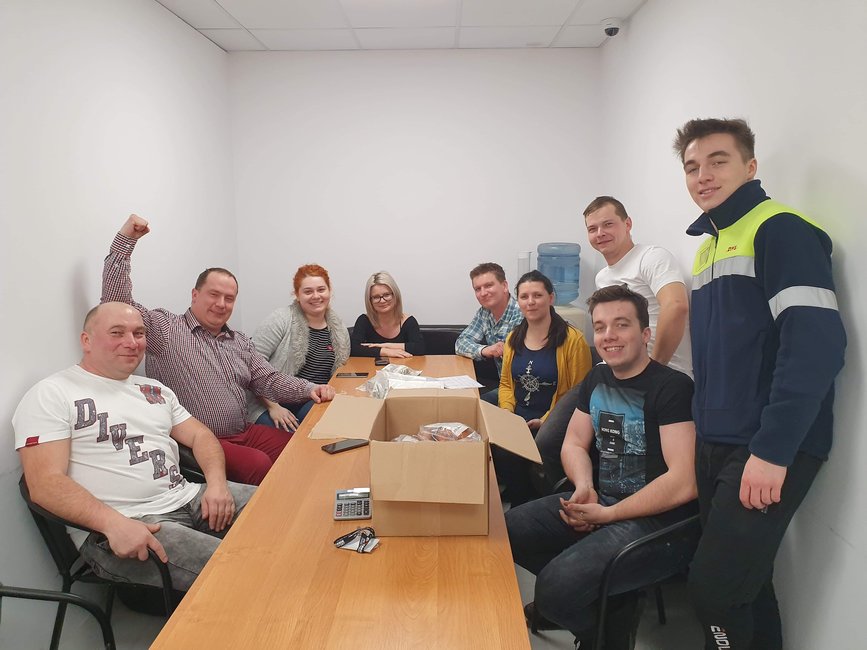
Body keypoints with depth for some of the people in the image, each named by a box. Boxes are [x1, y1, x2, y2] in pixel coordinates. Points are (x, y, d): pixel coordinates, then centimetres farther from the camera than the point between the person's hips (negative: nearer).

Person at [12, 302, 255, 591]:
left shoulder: (156, 390, 20)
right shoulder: (51, 394, -2)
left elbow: (200, 436, 19)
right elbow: (45, 483, -12)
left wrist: (217, 482, -5)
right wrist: (114, 523, -28)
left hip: (189, 499, 8)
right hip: (114, 529, -7)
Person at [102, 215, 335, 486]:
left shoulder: (239, 341, 19)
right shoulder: (165, 329, -2)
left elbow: (269, 380, 15)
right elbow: (116, 301, -11)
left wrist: (311, 389, -2)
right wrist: (125, 240, -15)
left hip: (244, 433, 7)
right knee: (259, 464, -31)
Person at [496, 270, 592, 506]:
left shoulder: (573, 339, -7)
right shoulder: (513, 338, 13)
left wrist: (546, 421, -16)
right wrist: (507, 411, 1)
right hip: (515, 421, 5)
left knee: (508, 455, -28)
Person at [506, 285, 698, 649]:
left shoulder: (671, 387, -15)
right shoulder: (596, 379, 9)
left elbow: (683, 483, -21)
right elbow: (574, 444, 14)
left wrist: (606, 515, -17)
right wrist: (584, 487, -9)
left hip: (657, 520, -8)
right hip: (599, 502, 8)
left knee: (556, 589, -26)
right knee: (505, 532, -4)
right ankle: (593, 595, 9)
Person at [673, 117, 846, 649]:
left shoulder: (780, 230, -10)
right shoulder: (708, 246, 16)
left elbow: (816, 344, -21)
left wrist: (772, 451, -22)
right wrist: (705, 434, 16)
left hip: (768, 453, -8)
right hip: (718, 446, 8)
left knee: (716, 588, -6)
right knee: (742, 584, 15)